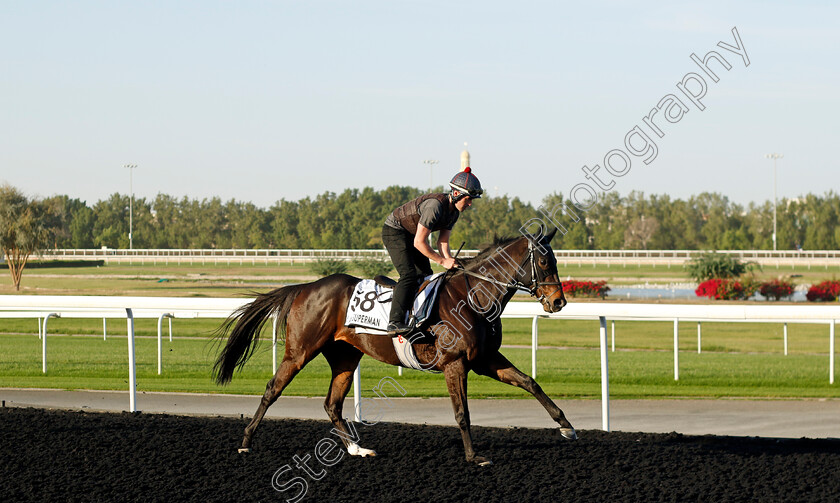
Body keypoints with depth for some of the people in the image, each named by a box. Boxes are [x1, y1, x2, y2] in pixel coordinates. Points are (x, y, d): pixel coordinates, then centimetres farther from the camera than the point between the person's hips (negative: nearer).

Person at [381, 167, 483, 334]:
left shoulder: (454, 211, -3)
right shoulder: (435, 205, -32)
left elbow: (443, 242, 0)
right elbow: (419, 243, -31)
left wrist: (450, 261, -19)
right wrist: (443, 261, -27)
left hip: (410, 235, 10)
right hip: (394, 231, -10)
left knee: (426, 276, 7)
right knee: (409, 275, -23)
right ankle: (395, 322, -31)